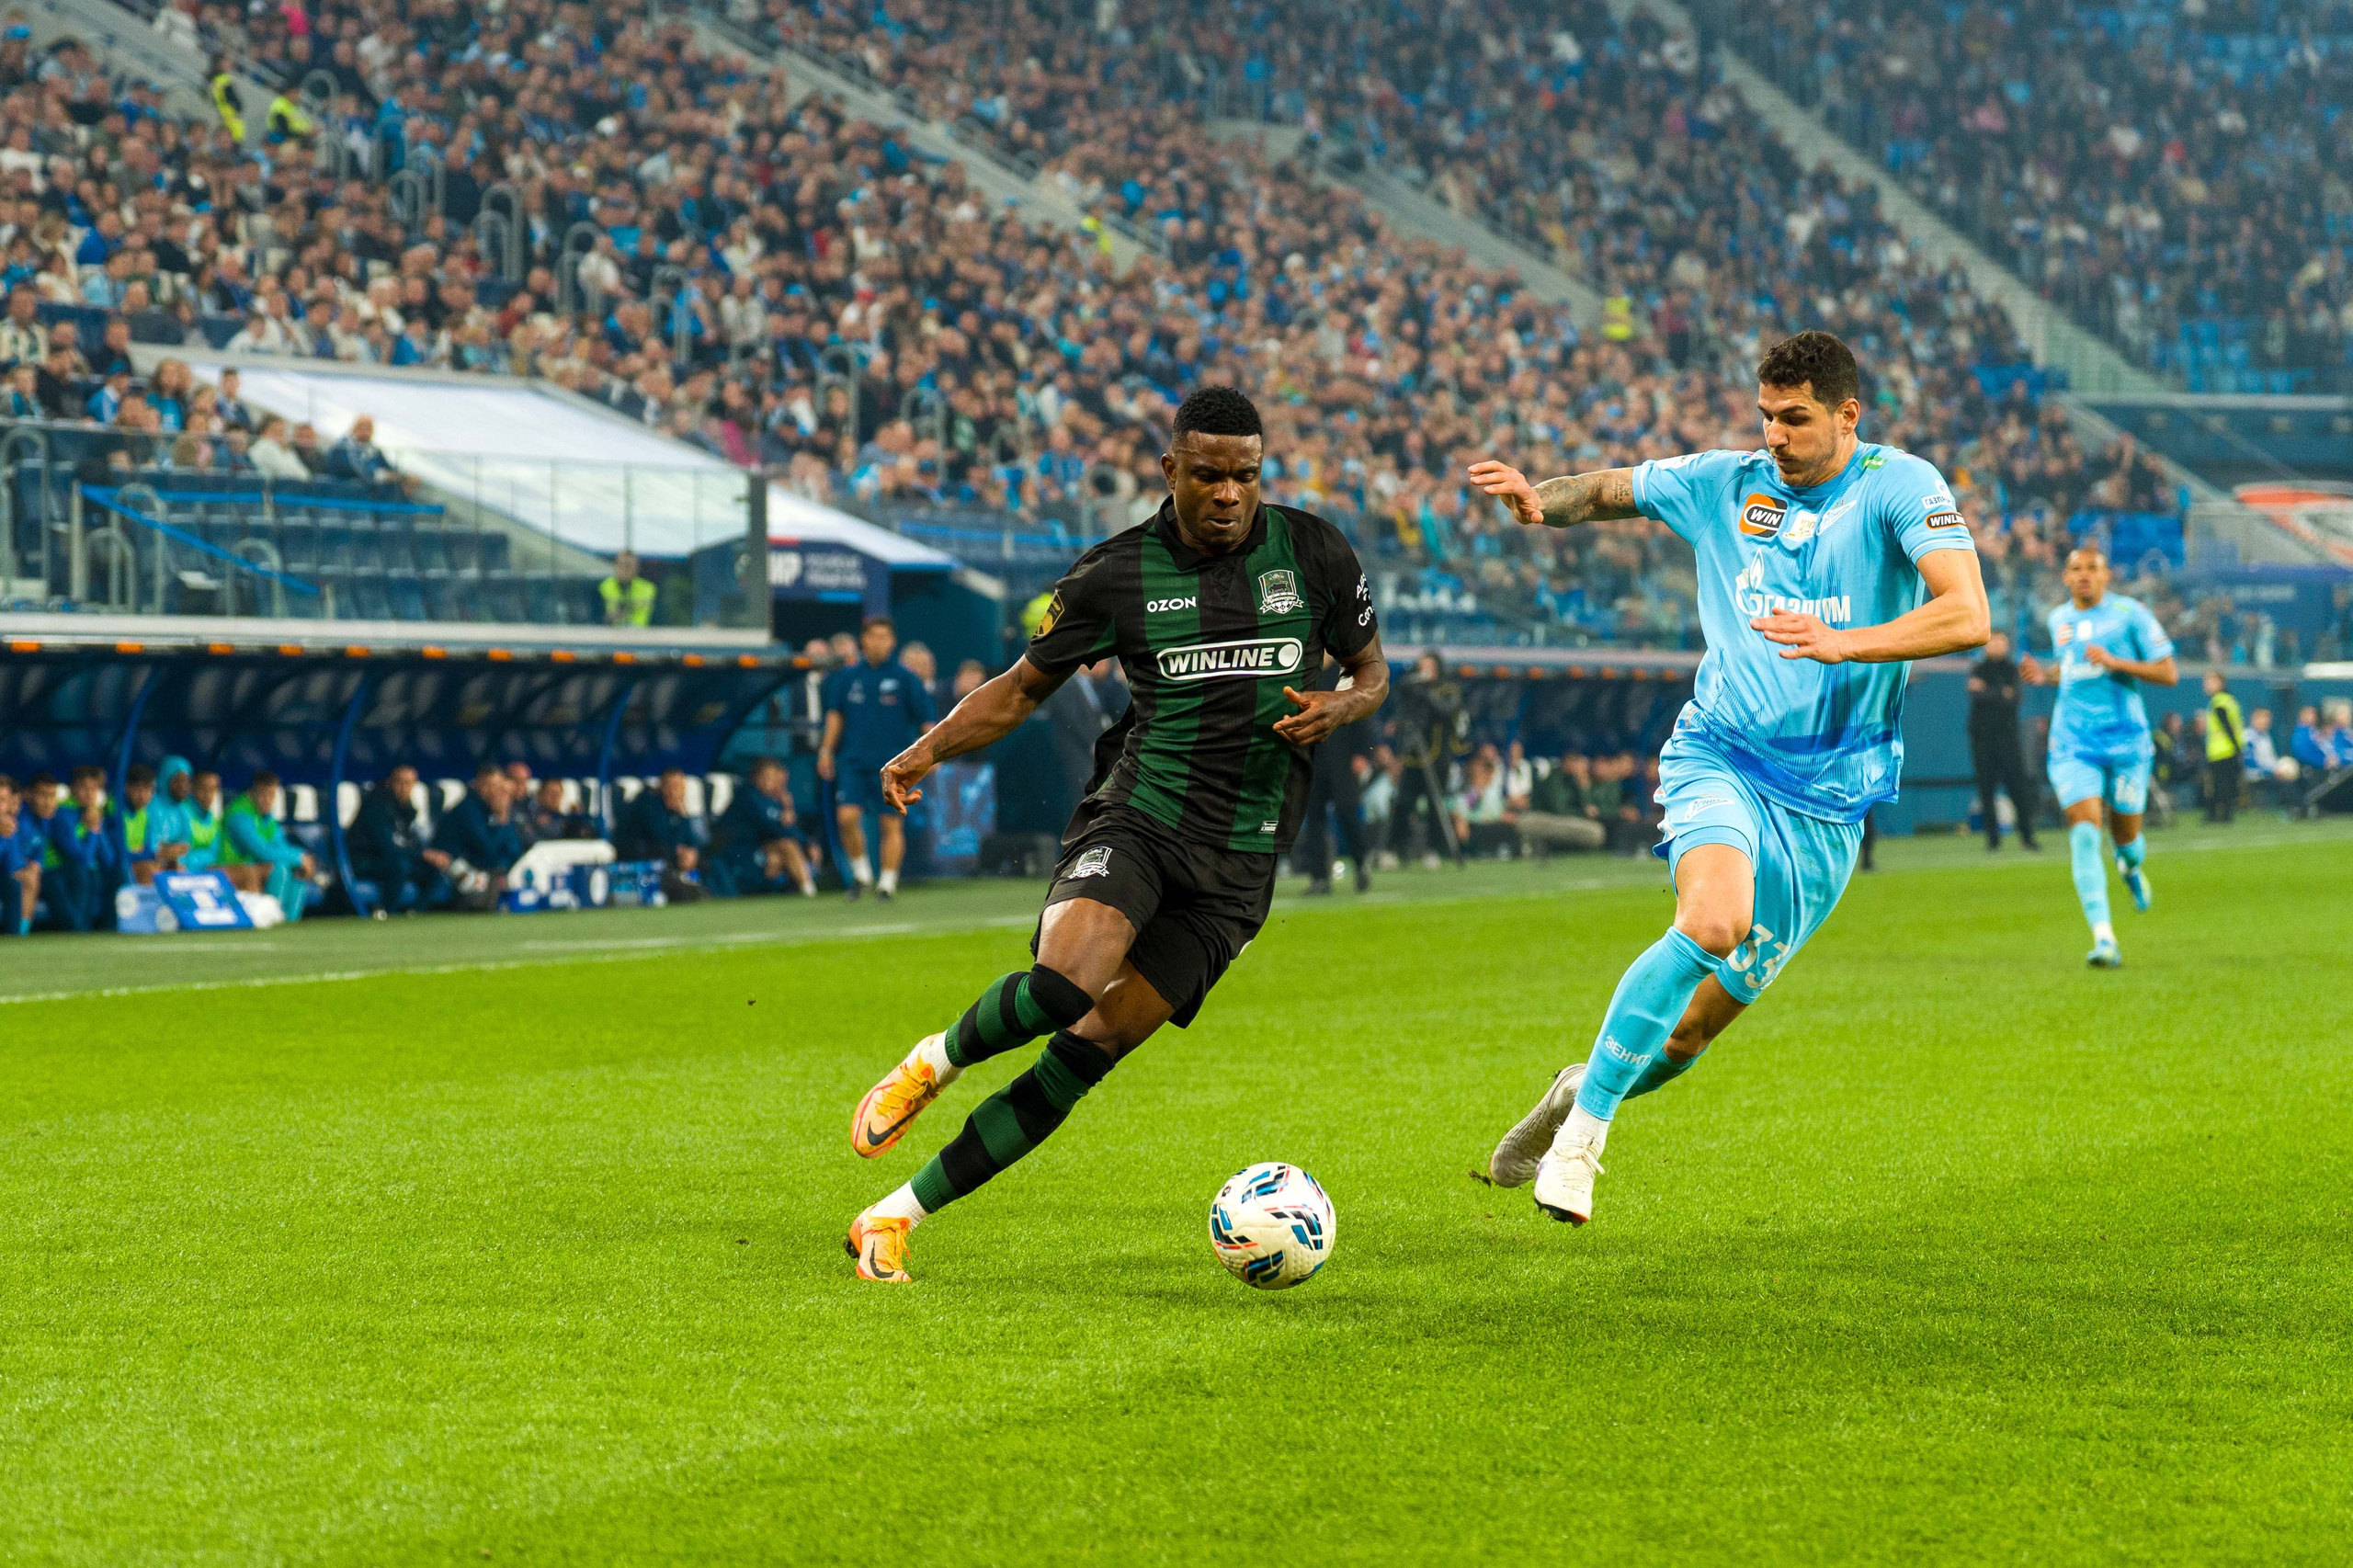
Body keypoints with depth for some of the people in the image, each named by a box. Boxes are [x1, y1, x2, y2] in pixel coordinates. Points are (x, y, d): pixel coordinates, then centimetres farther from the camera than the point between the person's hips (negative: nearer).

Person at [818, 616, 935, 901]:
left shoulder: (905, 678, -1)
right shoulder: (847, 676, 7)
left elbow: (926, 718, 0)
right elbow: (835, 715, 16)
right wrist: (826, 750, 12)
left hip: (892, 764, -2)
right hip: (853, 760, 2)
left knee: (891, 824, -2)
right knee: (847, 817, -11)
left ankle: (888, 881, 8)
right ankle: (861, 872, 8)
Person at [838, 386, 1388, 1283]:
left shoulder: (1313, 554, 3)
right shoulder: (1117, 574, 0)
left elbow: (1371, 673, 16)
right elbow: (1024, 686, 10)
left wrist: (1337, 711, -8)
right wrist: (930, 747, -7)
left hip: (1240, 855, 1)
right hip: (1135, 816, -1)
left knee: (1091, 1048, -8)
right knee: (1059, 986, -32)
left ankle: (895, 1219, -1)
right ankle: (933, 1063, 2)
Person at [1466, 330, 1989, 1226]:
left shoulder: (1900, 488, -7)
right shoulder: (1725, 484, 4)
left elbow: (1968, 617, -19)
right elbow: (1608, 491, 20)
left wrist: (1843, 642, -32)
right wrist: (1539, 502, -3)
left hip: (1827, 795, 0)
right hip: (1720, 756, 0)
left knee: (1699, 1023, 3)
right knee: (1715, 919, -31)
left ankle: (1590, 1086, 35)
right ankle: (1582, 1128, -20)